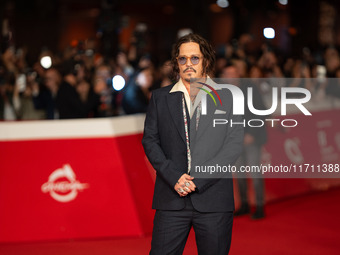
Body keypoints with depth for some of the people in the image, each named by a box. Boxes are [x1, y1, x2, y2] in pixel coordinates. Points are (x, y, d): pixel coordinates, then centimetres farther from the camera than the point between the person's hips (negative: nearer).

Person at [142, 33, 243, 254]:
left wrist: (197, 180, -11)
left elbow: (234, 146, -2)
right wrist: (174, 177, -9)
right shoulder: (160, 97, 12)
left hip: (214, 198, -1)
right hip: (171, 199, 1)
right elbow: (150, 141, 6)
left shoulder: (228, 98, 5)